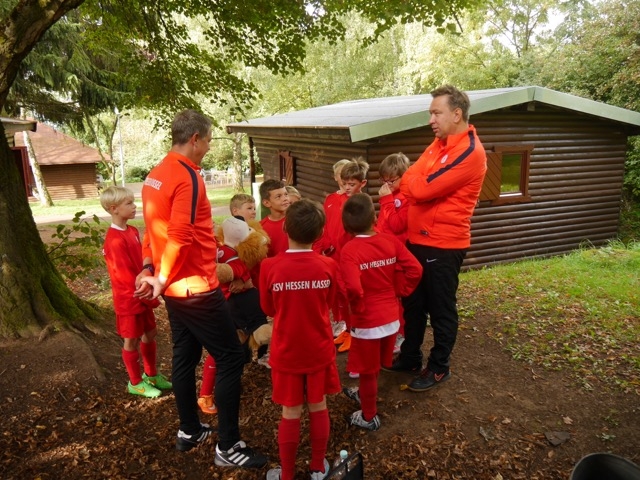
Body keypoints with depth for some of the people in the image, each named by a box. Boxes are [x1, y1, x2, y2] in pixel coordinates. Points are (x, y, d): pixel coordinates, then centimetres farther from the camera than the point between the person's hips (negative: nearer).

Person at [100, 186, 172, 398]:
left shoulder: (132, 231, 5)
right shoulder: (115, 240, -22)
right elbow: (127, 277, -21)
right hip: (129, 298, -8)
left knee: (150, 334, 18)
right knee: (132, 340, 7)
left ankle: (151, 374, 35)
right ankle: (135, 382, 25)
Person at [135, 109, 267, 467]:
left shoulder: (155, 176, 11)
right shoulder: (188, 177, -19)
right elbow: (180, 238, -25)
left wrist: (155, 272, 18)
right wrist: (162, 279, -14)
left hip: (175, 288, 10)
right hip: (197, 288, -10)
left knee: (185, 356, 18)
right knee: (230, 358, -1)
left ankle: (190, 431, 33)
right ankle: (228, 447, 9)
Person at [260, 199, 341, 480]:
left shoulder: (270, 267, -18)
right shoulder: (328, 266, -14)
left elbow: (268, 309, -2)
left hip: (286, 353, -1)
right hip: (320, 351, 1)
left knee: (290, 413, 13)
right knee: (319, 408, 18)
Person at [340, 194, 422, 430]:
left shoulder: (350, 250, -20)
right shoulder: (391, 241, -5)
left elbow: (353, 288, -32)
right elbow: (415, 269, -9)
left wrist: (358, 308, -13)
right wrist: (399, 292, 3)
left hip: (367, 320, -6)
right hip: (391, 317, 6)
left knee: (368, 370, 14)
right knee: (374, 365, 28)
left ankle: (369, 416, 33)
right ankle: (365, 394, 52)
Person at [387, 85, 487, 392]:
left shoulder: (469, 152, -18)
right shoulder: (438, 144, 12)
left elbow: (422, 188, -22)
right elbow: (411, 179, 12)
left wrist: (411, 182, -3)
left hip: (443, 245, -8)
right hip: (417, 239, 9)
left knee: (441, 310, 8)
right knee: (413, 303, 18)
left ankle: (439, 368, 26)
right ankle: (409, 357, 36)